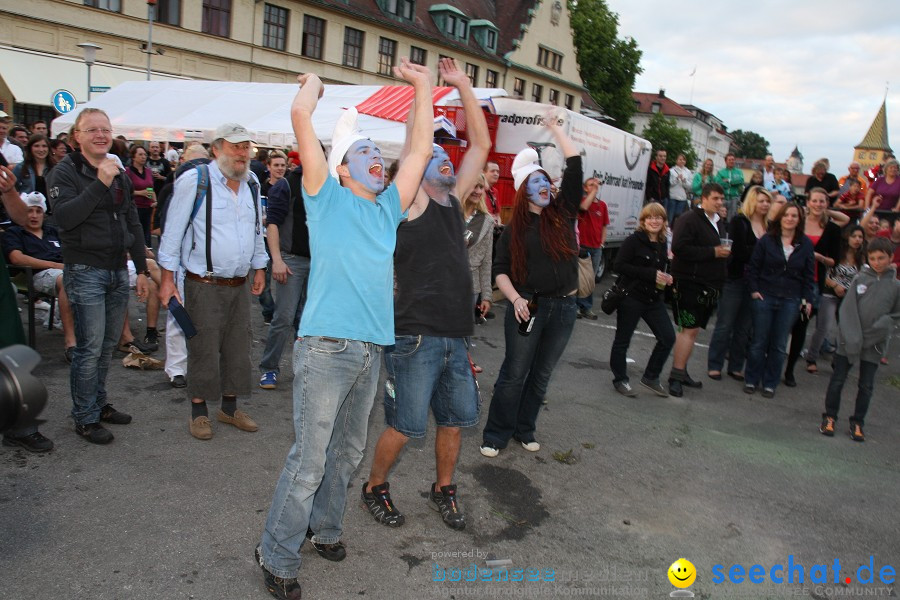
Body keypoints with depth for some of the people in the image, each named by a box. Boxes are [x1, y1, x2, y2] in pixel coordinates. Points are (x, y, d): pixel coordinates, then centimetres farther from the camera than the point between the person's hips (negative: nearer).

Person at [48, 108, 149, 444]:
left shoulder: (119, 174, 14)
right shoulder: (65, 171, -5)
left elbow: (133, 224, 18)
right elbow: (64, 217, -21)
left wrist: (142, 268, 14)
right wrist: (99, 183, -24)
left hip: (118, 271, 6)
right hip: (85, 271, -6)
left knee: (108, 344, 12)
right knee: (90, 347, -5)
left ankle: (99, 404, 26)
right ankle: (84, 418, 7)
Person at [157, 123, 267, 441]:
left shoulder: (252, 184, 8)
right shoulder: (194, 181, -10)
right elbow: (173, 230, -8)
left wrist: (259, 267, 20)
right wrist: (167, 278, -9)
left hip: (239, 285, 6)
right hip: (204, 284, -6)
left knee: (238, 348, 11)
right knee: (203, 349, 1)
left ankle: (230, 407, 26)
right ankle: (199, 411, 18)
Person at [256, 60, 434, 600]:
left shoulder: (388, 209, 18)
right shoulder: (327, 197, 4)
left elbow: (421, 149, 21)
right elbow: (301, 116, -3)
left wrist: (423, 85, 25)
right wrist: (315, 81, 15)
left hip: (372, 348, 6)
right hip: (327, 345, -6)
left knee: (348, 450, 17)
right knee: (309, 459, -2)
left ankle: (326, 528, 36)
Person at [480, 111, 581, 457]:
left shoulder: (563, 213, 5)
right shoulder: (515, 228, 2)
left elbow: (574, 166, 1)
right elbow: (500, 270, 0)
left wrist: (555, 128, 6)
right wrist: (515, 298, -16)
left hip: (563, 307, 3)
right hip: (528, 306, -3)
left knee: (541, 375, 12)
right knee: (514, 373, 1)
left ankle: (524, 430, 28)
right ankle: (495, 435, 14)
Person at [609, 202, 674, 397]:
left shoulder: (662, 244, 10)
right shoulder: (633, 240, -11)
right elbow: (620, 266, -19)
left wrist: (666, 277, 3)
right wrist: (651, 274, -22)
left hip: (654, 299, 7)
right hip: (631, 298, -7)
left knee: (668, 338, 4)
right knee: (623, 340, 4)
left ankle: (650, 377, 20)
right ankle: (620, 380, 21)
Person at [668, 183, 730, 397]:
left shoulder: (718, 223, 19)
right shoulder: (689, 220, -10)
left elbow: (721, 249, 34)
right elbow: (680, 248, -22)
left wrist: (725, 252, 10)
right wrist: (713, 252, -20)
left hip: (708, 286, 9)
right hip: (690, 283, -9)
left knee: (692, 329, 13)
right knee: (690, 329, -11)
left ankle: (681, 371, 21)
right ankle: (676, 376, -6)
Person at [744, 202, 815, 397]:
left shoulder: (806, 244, 3)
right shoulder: (767, 240, -2)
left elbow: (808, 275, 6)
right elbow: (752, 267, 1)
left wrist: (808, 299, 0)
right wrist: (754, 290, -7)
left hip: (790, 302, 1)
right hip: (764, 297, -1)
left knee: (779, 345, 7)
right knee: (759, 342, 5)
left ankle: (769, 383, 18)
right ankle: (751, 380, 17)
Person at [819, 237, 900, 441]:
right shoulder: (860, 279, -3)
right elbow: (847, 309, -6)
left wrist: (878, 331, -12)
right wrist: (852, 337, -16)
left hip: (874, 344, 1)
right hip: (848, 340, -1)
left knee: (866, 386, 8)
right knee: (838, 380, 5)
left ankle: (857, 422, 21)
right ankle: (830, 417, 18)